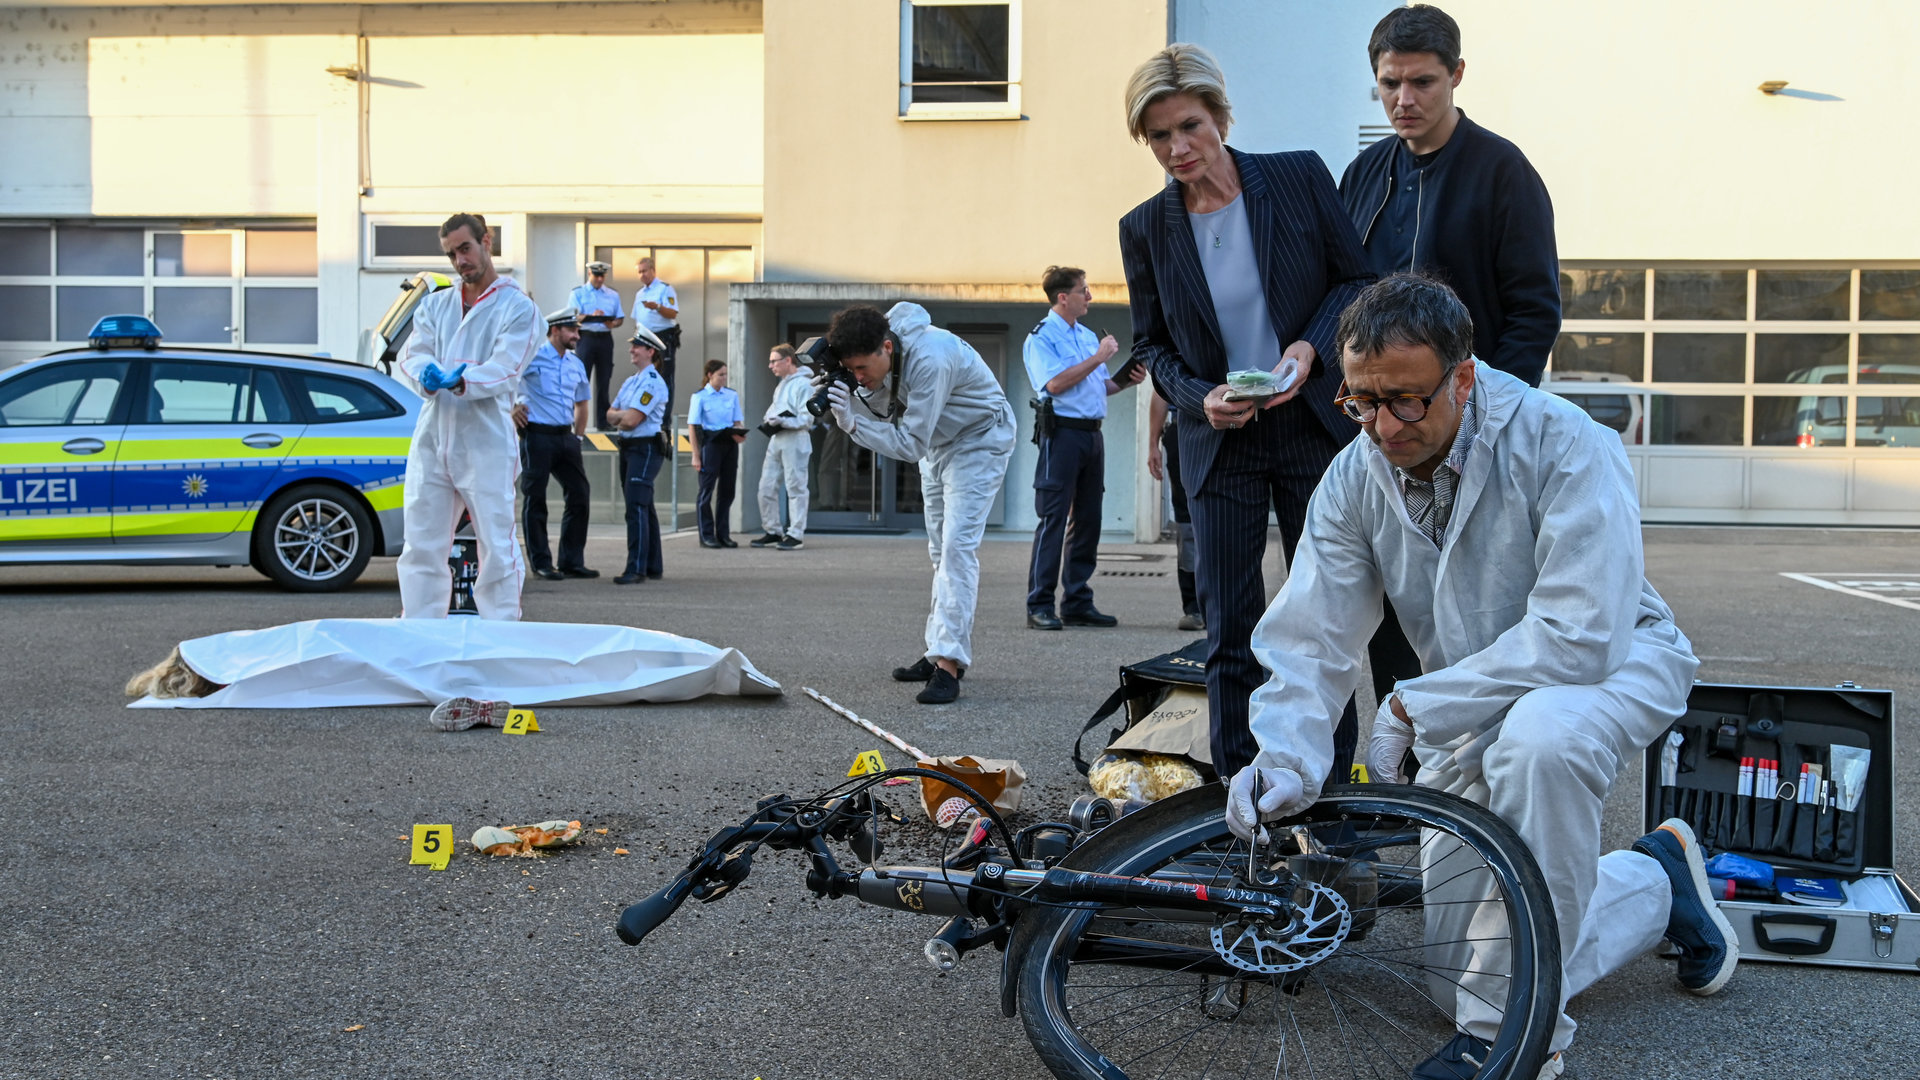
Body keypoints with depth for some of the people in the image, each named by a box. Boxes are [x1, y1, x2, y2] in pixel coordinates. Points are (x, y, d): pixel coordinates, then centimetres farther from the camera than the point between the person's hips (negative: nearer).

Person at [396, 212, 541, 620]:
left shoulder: (517, 308, 1)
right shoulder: (435, 305, 18)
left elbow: (505, 369, -11)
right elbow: (412, 353, 6)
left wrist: (459, 381, -29)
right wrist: (427, 374, -18)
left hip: (486, 444, -5)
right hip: (432, 438, 5)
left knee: (497, 546, -4)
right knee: (421, 544, 6)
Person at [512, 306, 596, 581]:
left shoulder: (576, 365, 15)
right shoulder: (533, 356, -5)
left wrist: (577, 437, 16)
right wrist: (512, 408, -6)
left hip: (565, 437, 7)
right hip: (537, 435, -7)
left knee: (580, 494, 4)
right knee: (535, 499, -1)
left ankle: (572, 561, 12)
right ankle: (541, 563, 5)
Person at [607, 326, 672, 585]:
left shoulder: (653, 382, -13)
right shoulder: (629, 381, 17)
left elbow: (632, 419, -20)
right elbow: (611, 415, 13)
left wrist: (619, 415, 0)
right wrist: (623, 416, -8)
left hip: (646, 449, -10)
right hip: (628, 447, 10)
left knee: (636, 507, -15)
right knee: (644, 508, 13)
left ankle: (636, 568, -17)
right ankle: (654, 566, 21)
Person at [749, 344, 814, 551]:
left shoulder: (803, 384, -7)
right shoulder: (781, 386, 23)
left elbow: (807, 419, -12)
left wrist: (782, 422, -21)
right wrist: (767, 421, 5)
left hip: (794, 441, -9)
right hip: (776, 440, 9)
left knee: (795, 488, -5)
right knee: (767, 487, 7)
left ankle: (796, 535, -2)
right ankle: (773, 532, 15)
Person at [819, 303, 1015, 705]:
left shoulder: (930, 360, -37)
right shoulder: (877, 357, -13)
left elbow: (911, 445, -33)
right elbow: (877, 411, -6)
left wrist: (853, 423, -40)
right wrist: (839, 400, -24)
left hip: (979, 442, -8)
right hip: (938, 444, 9)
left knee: (957, 546, -18)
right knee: (940, 551, 11)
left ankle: (949, 664, -22)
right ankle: (940, 650, 18)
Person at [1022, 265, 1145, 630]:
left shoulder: (1088, 335, 20)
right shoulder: (1041, 337, -4)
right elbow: (1055, 383, -17)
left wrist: (1127, 380, 4)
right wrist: (1098, 358, -14)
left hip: (1092, 433, 8)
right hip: (1061, 432, -8)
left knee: (1088, 519, 8)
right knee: (1053, 519, -9)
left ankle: (1078, 603, 13)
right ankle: (1040, 606, -7)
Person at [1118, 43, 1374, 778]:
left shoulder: (1300, 176, -4)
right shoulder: (1145, 228, -1)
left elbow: (1358, 279, 2)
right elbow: (1151, 345, 8)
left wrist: (1311, 346, -15)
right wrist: (1199, 397, -11)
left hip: (1316, 428, 0)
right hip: (1219, 443, 1)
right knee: (1229, 632, 2)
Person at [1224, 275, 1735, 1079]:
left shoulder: (1565, 446, -27)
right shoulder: (1353, 481, -11)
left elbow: (1580, 638, -34)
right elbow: (1310, 643, -13)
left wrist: (1415, 707, -28)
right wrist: (1287, 757, -32)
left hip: (1615, 662, -5)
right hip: (1476, 705, 5)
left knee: (1538, 734, -42)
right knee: (1461, 957, 1)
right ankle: (1655, 881, 26)